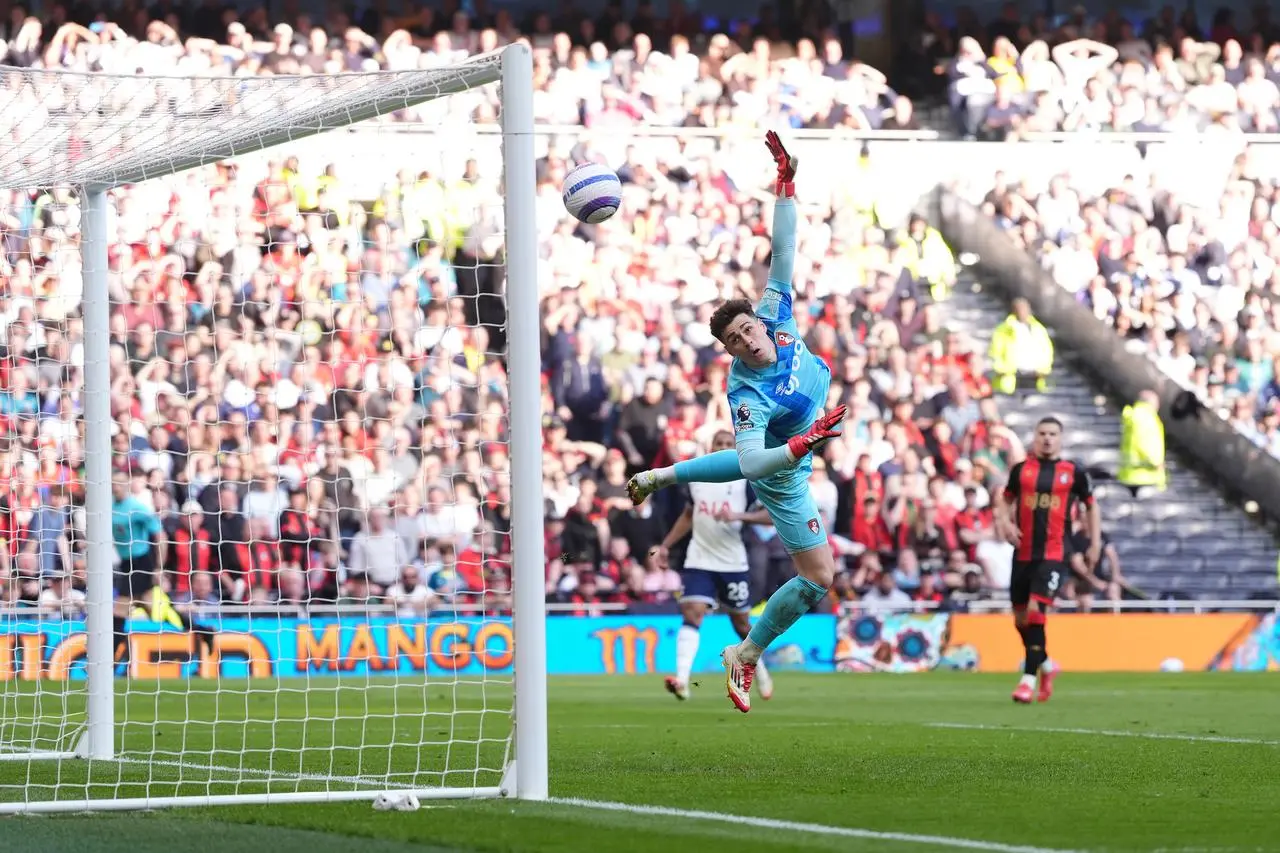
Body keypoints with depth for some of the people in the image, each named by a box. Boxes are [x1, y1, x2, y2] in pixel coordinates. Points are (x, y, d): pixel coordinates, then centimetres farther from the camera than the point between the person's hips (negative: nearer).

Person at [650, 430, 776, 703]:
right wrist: (665, 545, 19)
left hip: (733, 564, -2)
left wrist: (739, 516, -27)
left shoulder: (745, 480, -5)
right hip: (699, 560, 2)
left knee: (741, 623, 10)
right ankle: (682, 679, -27)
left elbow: (772, 514, -14)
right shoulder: (696, 478, 8)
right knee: (692, 613, -17)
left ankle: (759, 669, 37)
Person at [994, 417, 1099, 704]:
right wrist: (1005, 522, -2)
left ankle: (1029, 678, -13)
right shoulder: (1021, 470, 8)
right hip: (1024, 552, 3)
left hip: (1055, 554, -3)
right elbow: (1005, 500, 18)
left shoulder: (1074, 472, 3)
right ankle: (1045, 665, 33)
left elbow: (1091, 506, 14)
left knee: (1036, 609, -18)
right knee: (1021, 616, 8)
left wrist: (1095, 543, 9)